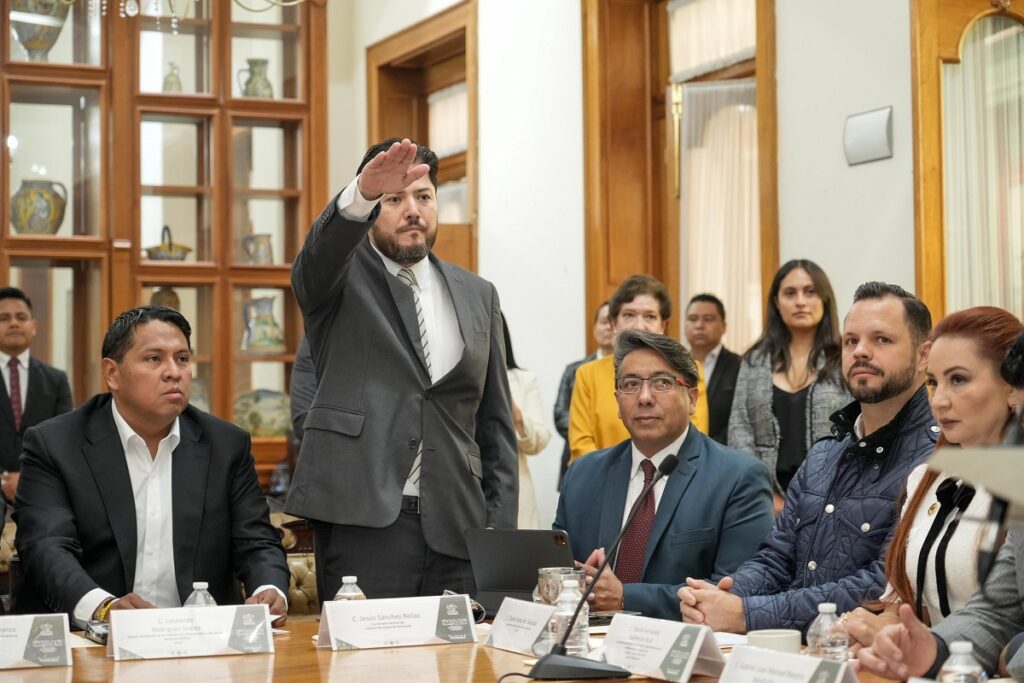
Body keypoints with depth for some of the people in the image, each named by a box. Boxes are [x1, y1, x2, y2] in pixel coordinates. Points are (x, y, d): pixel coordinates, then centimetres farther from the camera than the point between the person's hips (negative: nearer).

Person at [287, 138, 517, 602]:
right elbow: (319, 252, -20)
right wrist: (363, 194, -41)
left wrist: (500, 529, 5)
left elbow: (495, 423, 15)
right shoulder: (339, 278, 6)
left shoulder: (477, 296, 16)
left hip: (456, 528, 4)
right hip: (361, 522, -4)